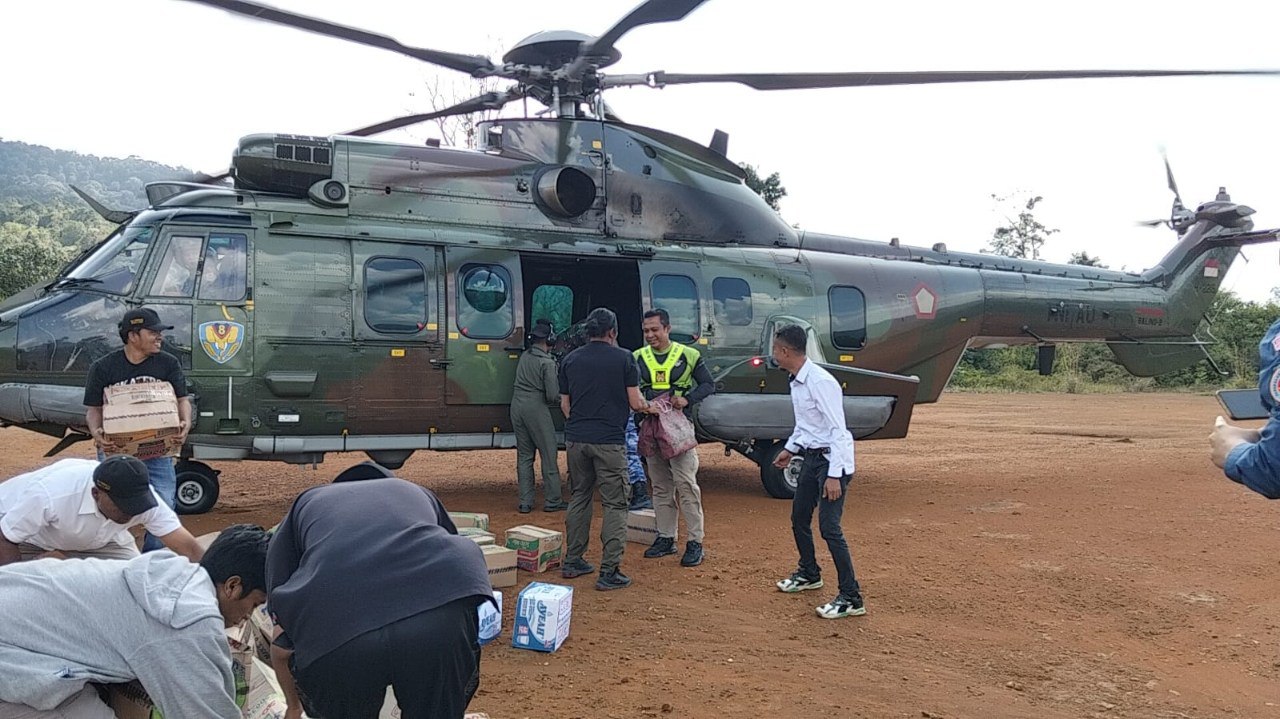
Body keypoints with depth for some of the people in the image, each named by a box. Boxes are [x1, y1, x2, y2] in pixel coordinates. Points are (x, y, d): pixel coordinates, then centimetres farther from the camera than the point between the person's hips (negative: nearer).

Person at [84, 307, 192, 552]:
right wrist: (96, 433, -22)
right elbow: (93, 409, -1)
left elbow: (182, 400, 3)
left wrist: (185, 423, -19)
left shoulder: (168, 363, 2)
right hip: (115, 450, -1)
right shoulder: (103, 367, -2)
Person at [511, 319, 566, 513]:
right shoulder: (547, 362, -12)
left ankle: (525, 502, 12)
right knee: (549, 454, 3)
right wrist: (561, 396, 7)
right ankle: (552, 500, 7)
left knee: (524, 455, 11)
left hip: (517, 407, 7)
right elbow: (552, 395, -15)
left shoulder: (524, 357, 8)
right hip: (536, 409, -7)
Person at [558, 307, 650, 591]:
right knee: (614, 504, 1)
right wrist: (647, 407, 17)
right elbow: (635, 402, -5)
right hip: (609, 441, -5)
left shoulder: (570, 360, 8)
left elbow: (565, 404, 13)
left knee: (579, 498, 18)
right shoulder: (624, 358, -5)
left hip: (576, 439, 5)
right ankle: (609, 572, -2)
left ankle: (572, 562, 24)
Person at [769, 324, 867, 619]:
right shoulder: (796, 381, 7)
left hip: (832, 459, -10)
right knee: (799, 518, 19)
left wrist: (833, 476, -25)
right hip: (811, 456, 10)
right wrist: (789, 449, 27)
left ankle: (851, 598, -5)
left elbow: (837, 430, -23)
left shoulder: (820, 381, -22)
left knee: (829, 527, -12)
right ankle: (809, 573, 42)